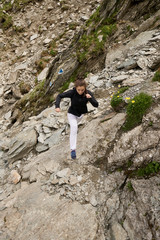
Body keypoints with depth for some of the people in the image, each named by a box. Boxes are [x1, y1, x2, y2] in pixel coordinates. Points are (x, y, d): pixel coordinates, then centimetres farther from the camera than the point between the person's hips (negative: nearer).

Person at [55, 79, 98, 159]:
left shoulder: (88, 93, -25)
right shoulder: (72, 92, -30)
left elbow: (96, 105, -27)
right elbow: (60, 96, -24)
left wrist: (90, 98, -45)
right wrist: (57, 106, -39)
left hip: (81, 113, 4)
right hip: (72, 114, -4)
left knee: (75, 124, 33)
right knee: (74, 127, -27)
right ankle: (73, 149, -23)